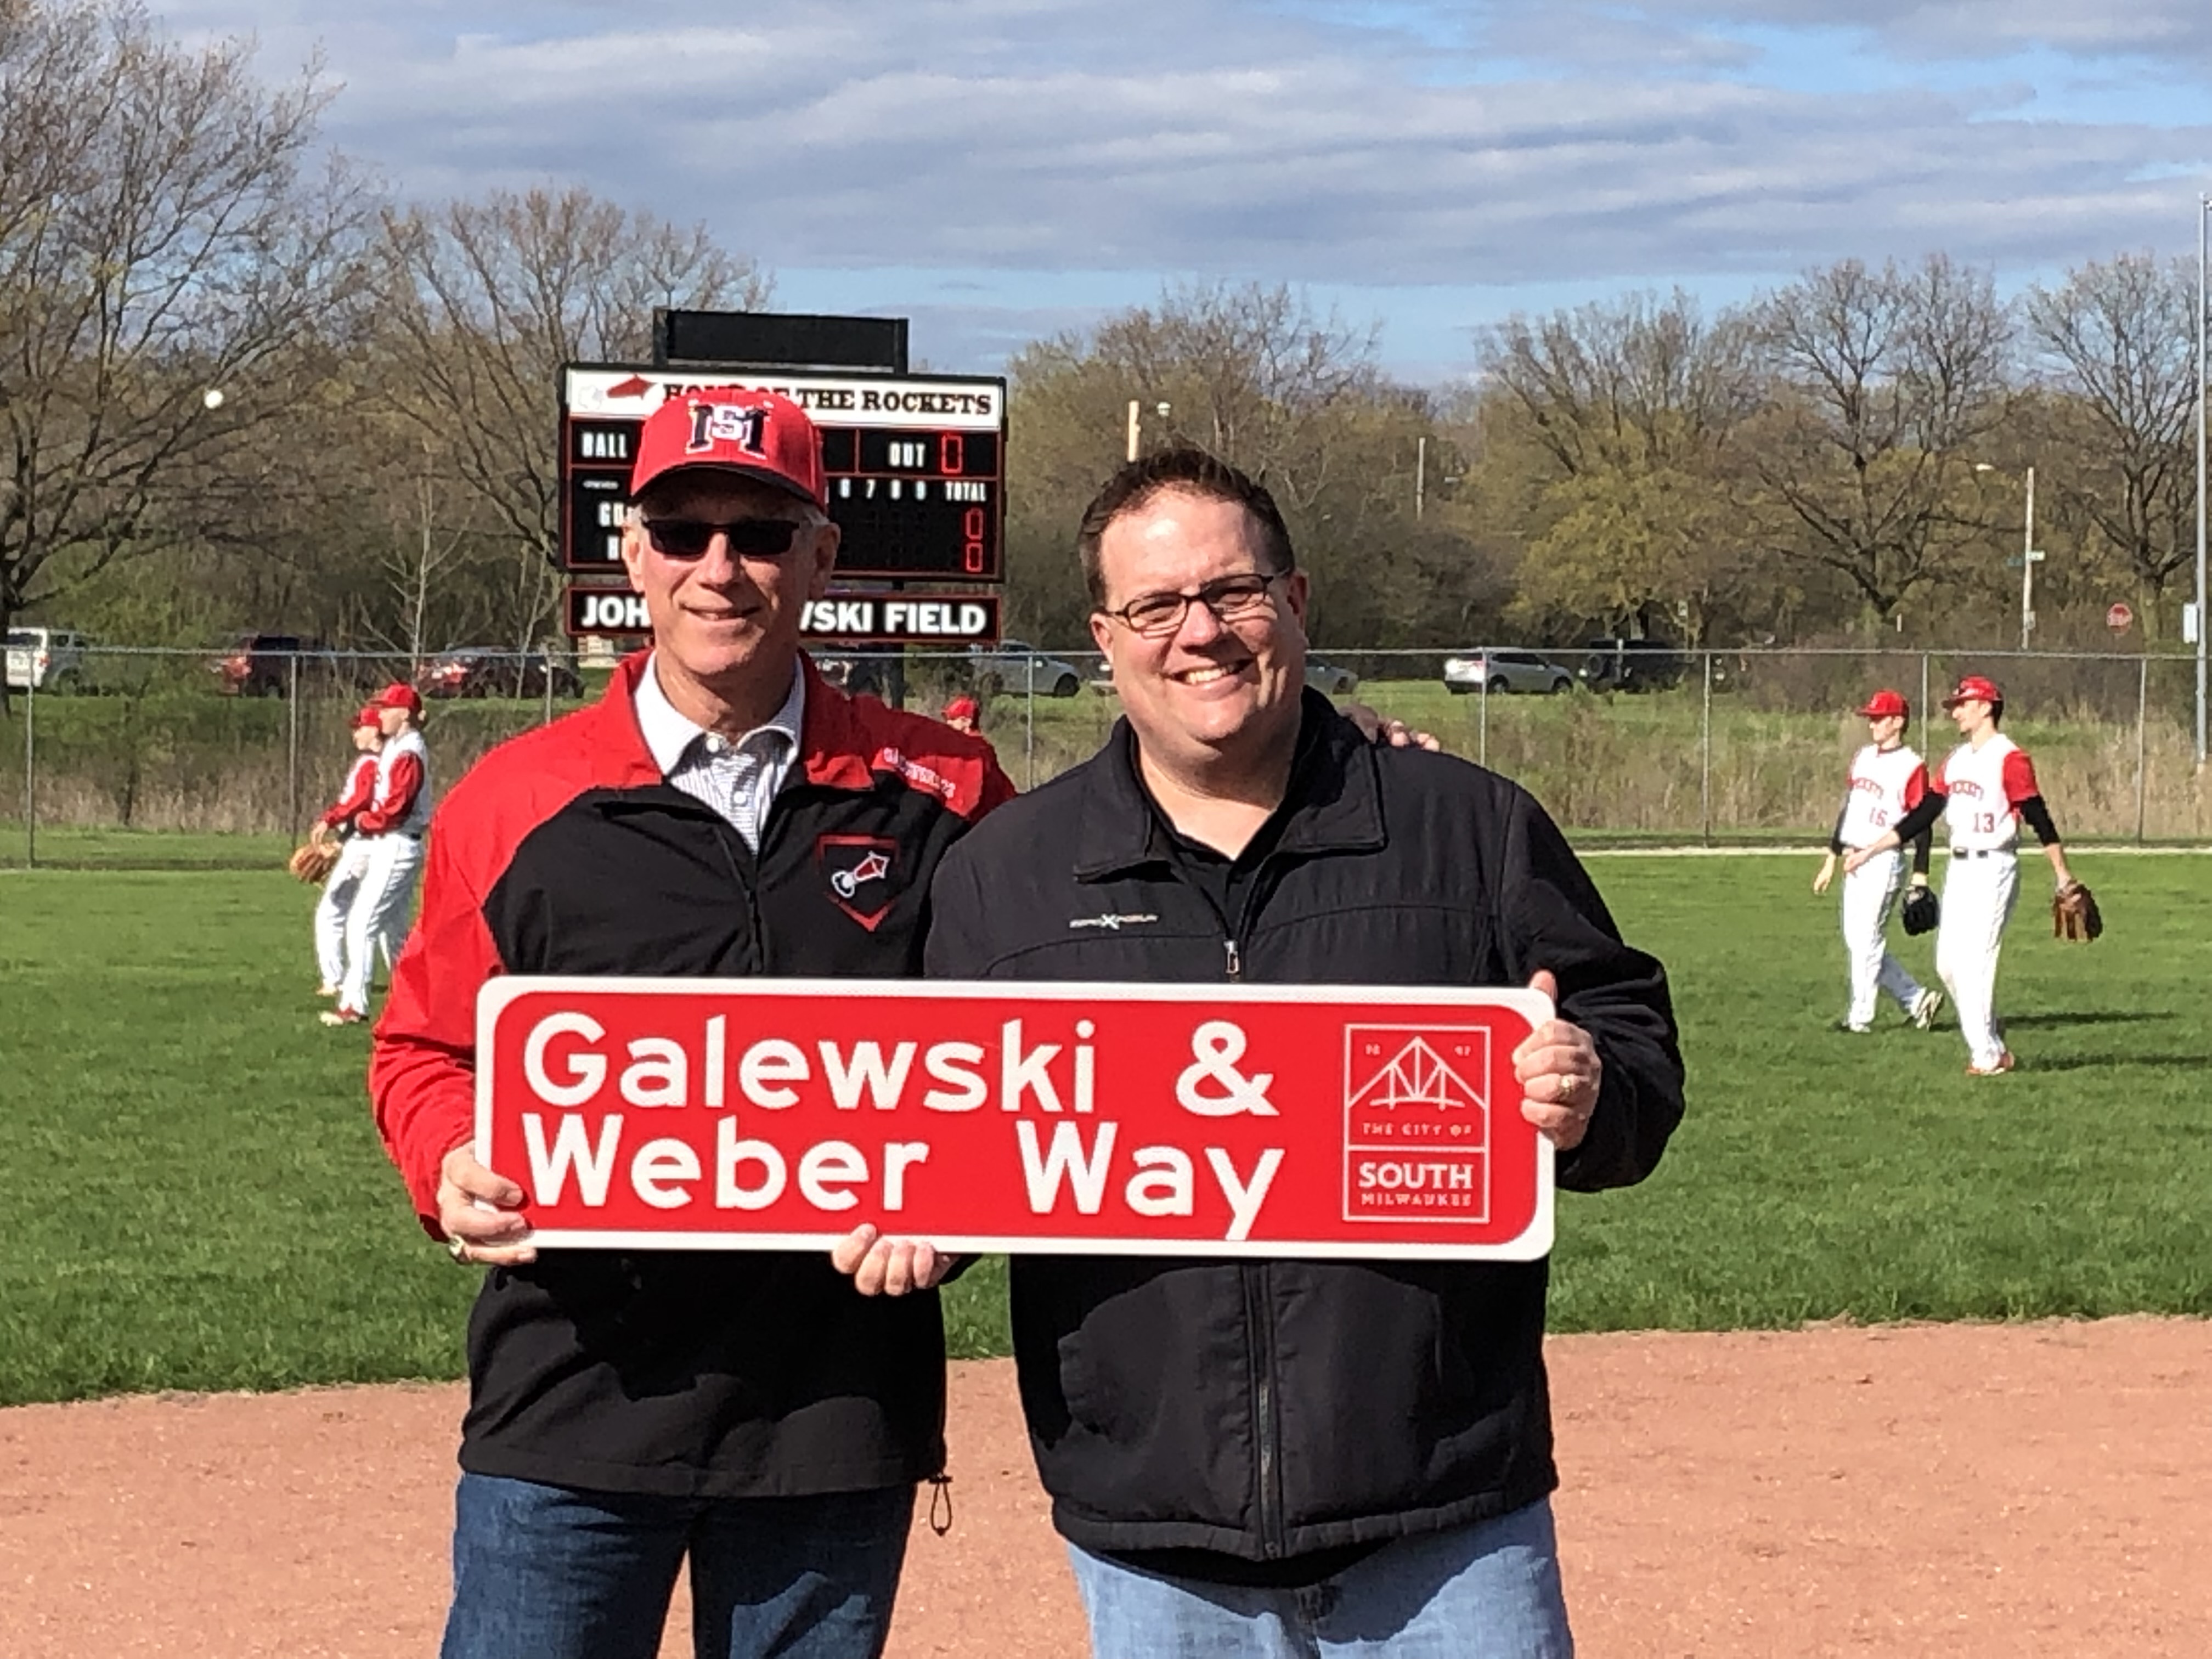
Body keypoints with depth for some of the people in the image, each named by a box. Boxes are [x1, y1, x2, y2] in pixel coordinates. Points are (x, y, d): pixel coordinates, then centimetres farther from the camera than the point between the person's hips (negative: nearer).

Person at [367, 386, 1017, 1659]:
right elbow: (426, 1044, 11)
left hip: (842, 1405, 1)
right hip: (571, 1409, -1)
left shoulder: (941, 793, 3)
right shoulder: (516, 800, 2)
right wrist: (455, 1172, -9)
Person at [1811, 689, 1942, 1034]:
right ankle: (1917, 998, 18)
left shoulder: (1912, 767, -10)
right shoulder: (1863, 758, 14)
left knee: (1867, 941, -6)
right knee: (1855, 943, 9)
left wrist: (1920, 878, -17)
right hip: (1855, 863, 9)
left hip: (1885, 862, -9)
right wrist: (1832, 859, 18)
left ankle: (1860, 1018, 1)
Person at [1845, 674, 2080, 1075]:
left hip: (1993, 870, -8)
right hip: (1959, 871, 8)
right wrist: (1870, 850, 12)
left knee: (1976, 961, -10)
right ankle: (1990, 1046, 15)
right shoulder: (1954, 760, 14)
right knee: (1948, 963, 7)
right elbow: (1922, 815, 15)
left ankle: (1987, 1056, -3)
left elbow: (2038, 817, -13)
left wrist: (2062, 874, -16)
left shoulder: (2010, 759, -10)